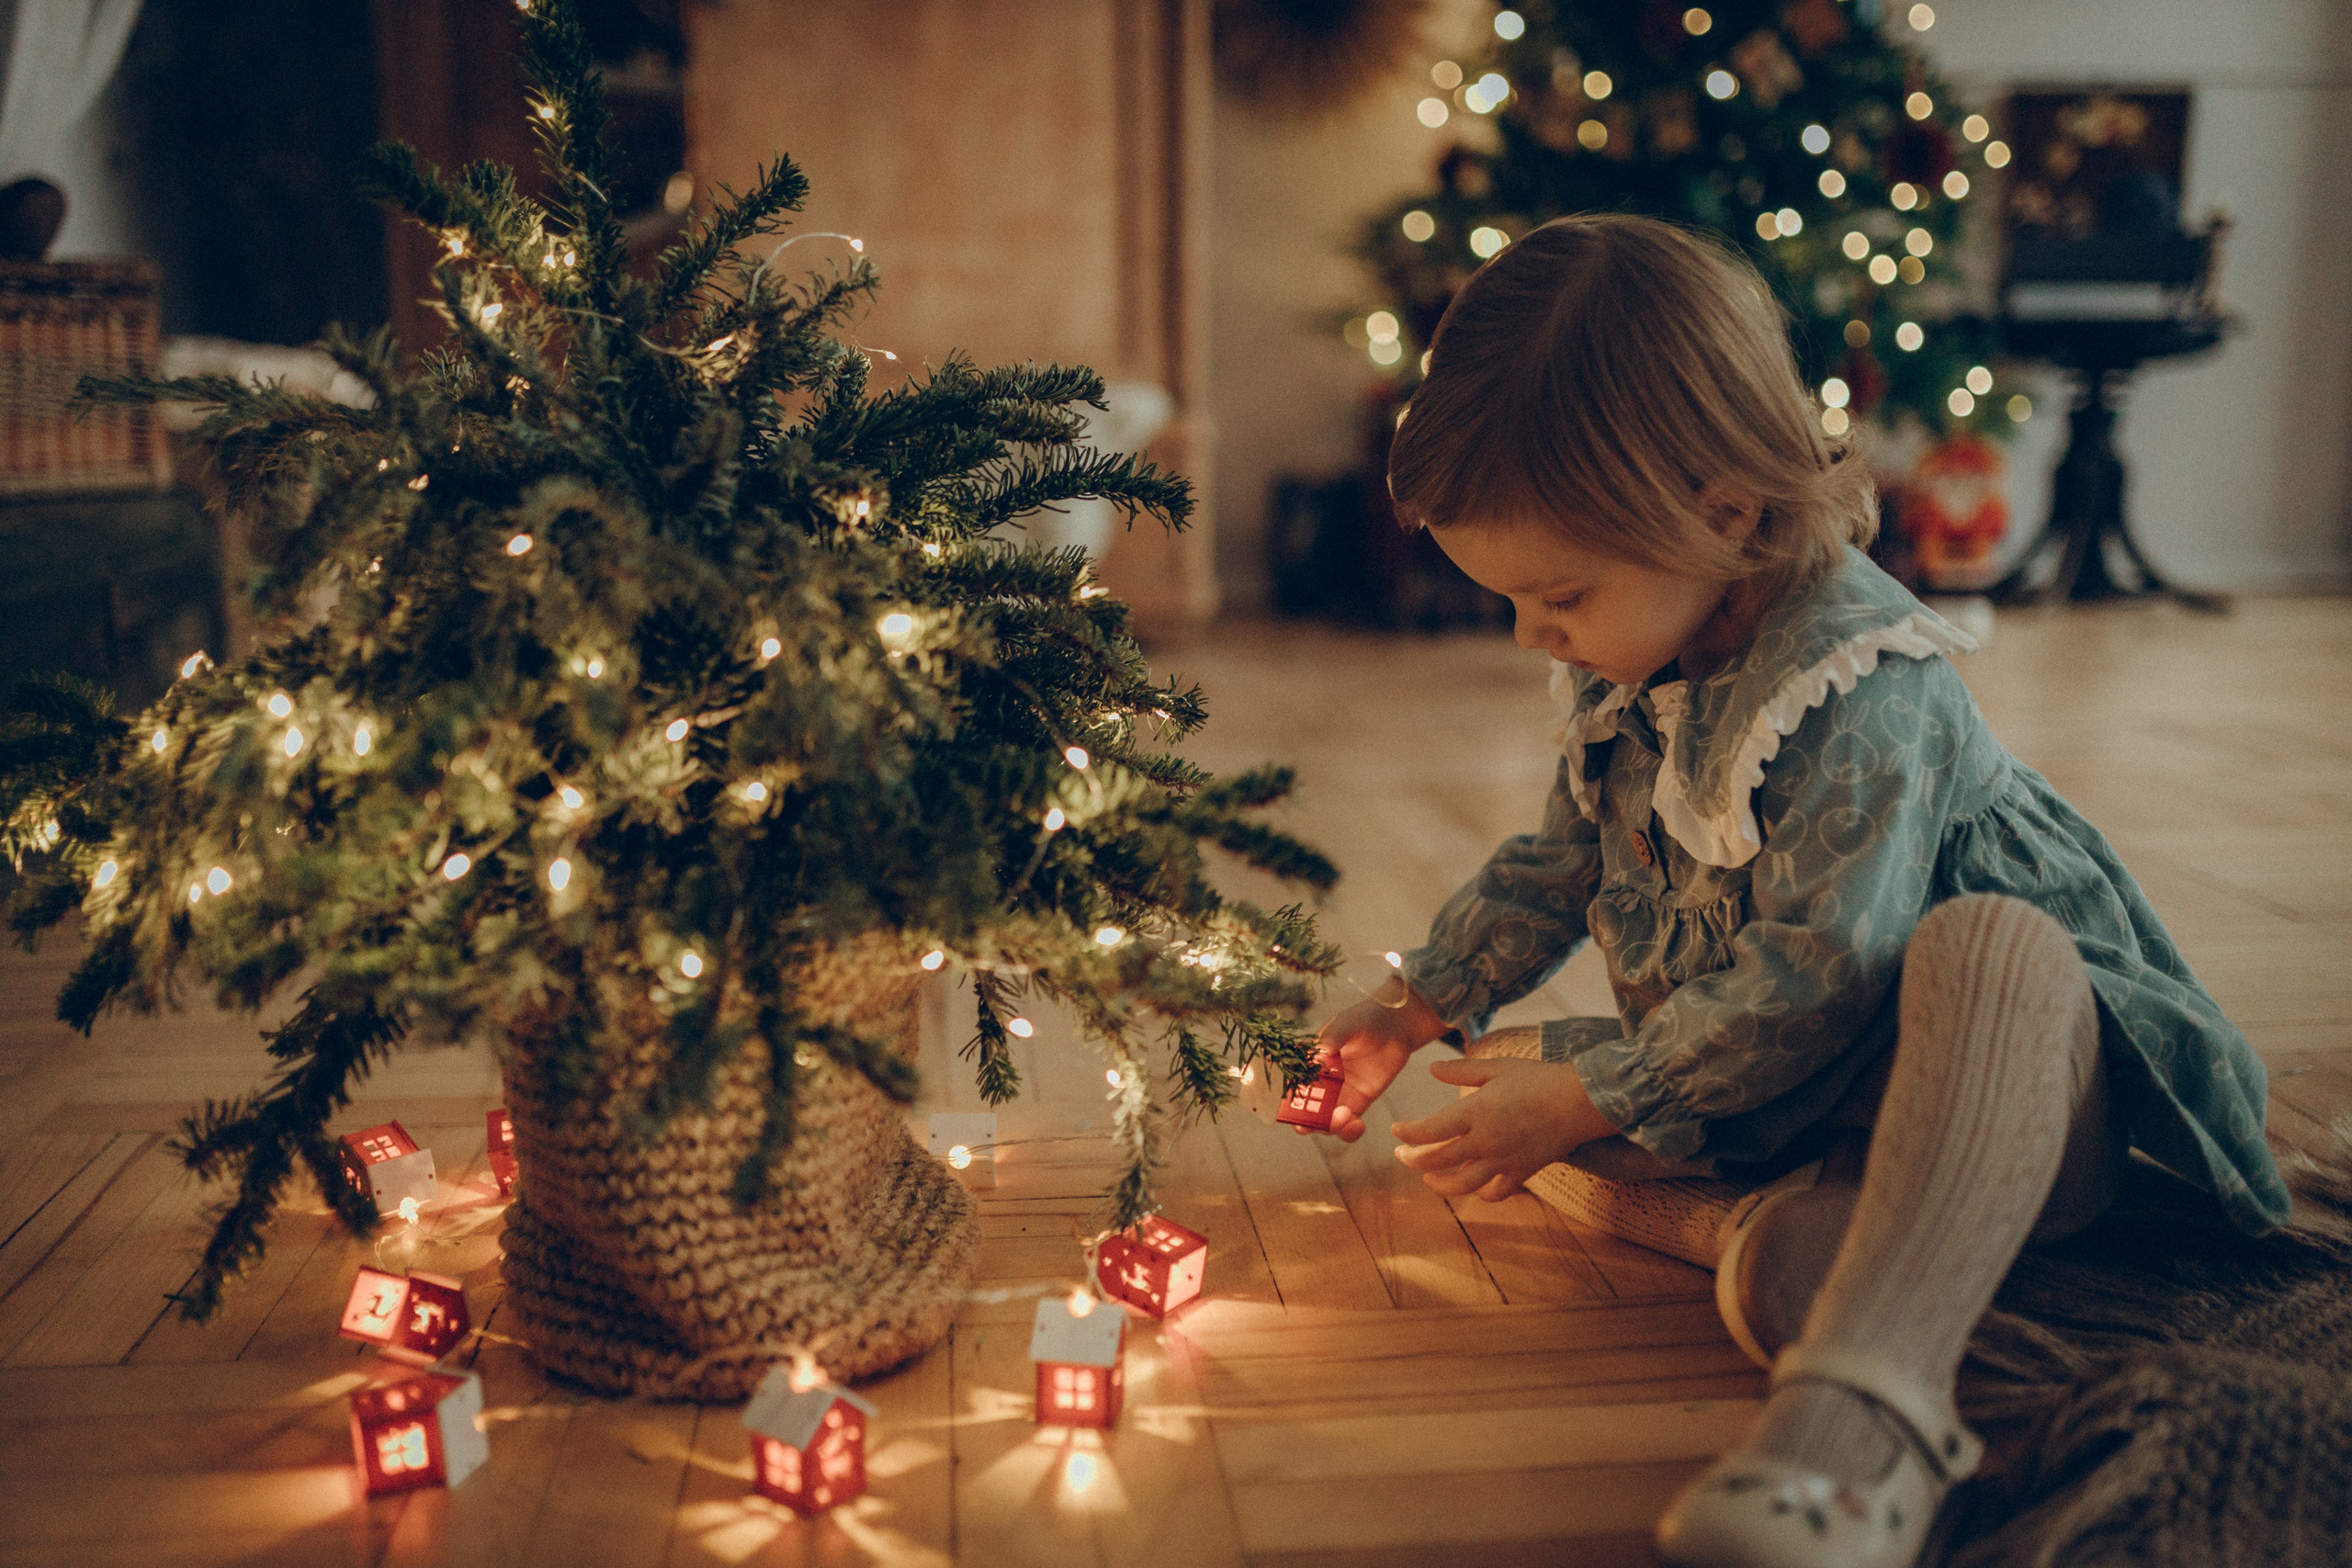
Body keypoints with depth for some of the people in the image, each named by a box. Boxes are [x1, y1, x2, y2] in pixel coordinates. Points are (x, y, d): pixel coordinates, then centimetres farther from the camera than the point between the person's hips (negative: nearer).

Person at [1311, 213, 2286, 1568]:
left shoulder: (1867, 693, -26)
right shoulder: (1625, 671, 1)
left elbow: (1813, 985, -28)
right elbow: (1560, 862, 16)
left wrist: (1588, 1101, -23)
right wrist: (1420, 1008, 9)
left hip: (2008, 1082, -8)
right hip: (1770, 1111, 8)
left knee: (1986, 948, -42)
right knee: (1501, 1078, -5)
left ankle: (1872, 1404, -57)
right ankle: (1774, 1236, -29)